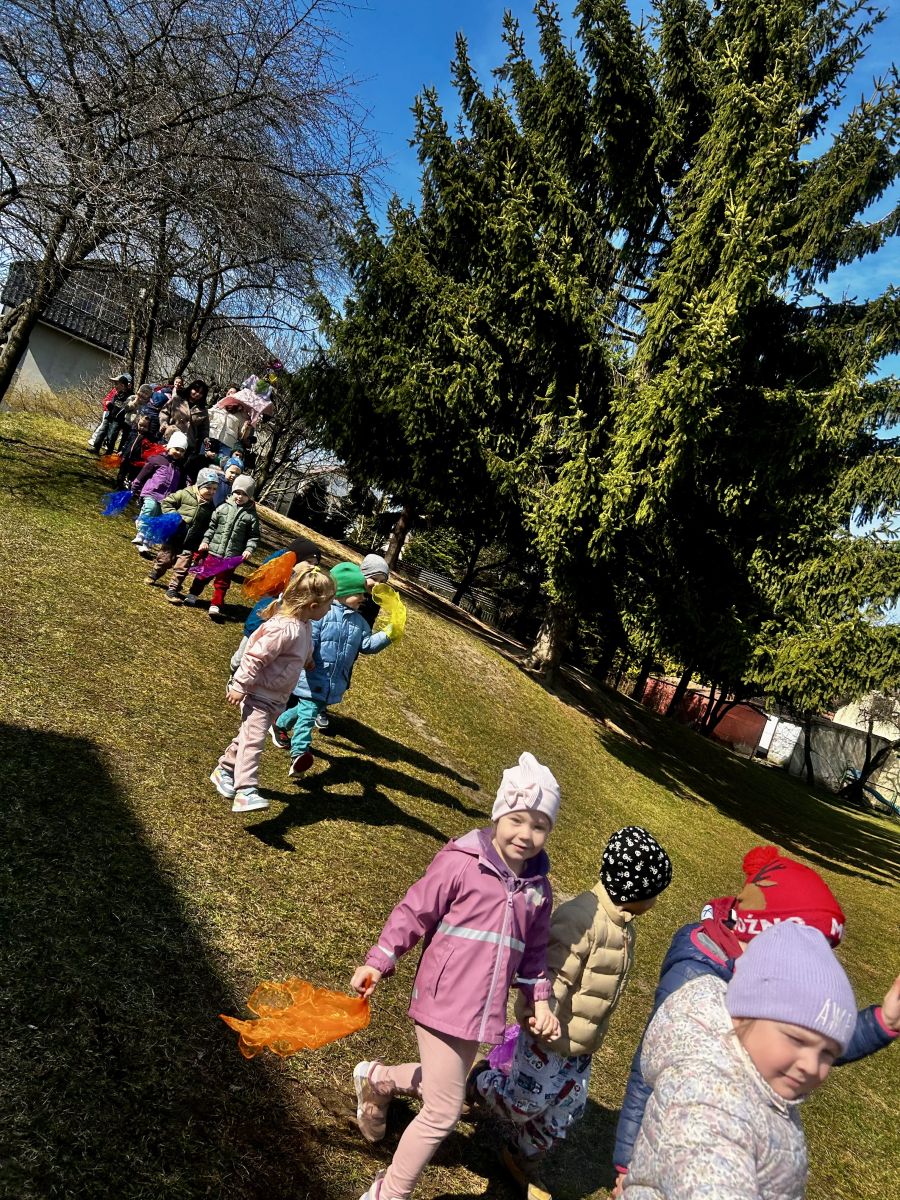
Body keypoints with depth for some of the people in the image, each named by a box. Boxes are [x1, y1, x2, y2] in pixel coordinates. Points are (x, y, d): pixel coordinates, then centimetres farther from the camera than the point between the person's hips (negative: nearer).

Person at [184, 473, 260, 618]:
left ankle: (216, 605, 9)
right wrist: (206, 540, 2)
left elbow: (254, 536, -1)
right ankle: (193, 594, 33)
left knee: (223, 581, 4)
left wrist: (249, 549, -14)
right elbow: (212, 526, 7)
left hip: (232, 555, -2)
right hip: (214, 549, 2)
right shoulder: (223, 507, 1)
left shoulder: (251, 515, -4)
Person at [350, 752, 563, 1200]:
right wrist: (378, 962, -14)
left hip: (481, 1012, 7)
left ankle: (376, 1078, 50)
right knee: (443, 1112, 2)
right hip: (441, 1003, -6)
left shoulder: (538, 887, 1)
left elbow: (533, 949, 12)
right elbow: (412, 913, -11)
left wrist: (540, 1000, 4)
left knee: (443, 1085, 24)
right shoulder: (460, 863, -18)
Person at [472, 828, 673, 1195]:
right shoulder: (581, 917, -29)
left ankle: (523, 1157, 40)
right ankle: (478, 1080, 34)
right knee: (526, 1102, 6)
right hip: (550, 1037, -8)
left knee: (567, 1110, 17)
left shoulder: (623, 923, 3)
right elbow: (554, 977, -28)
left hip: (582, 1044, 9)